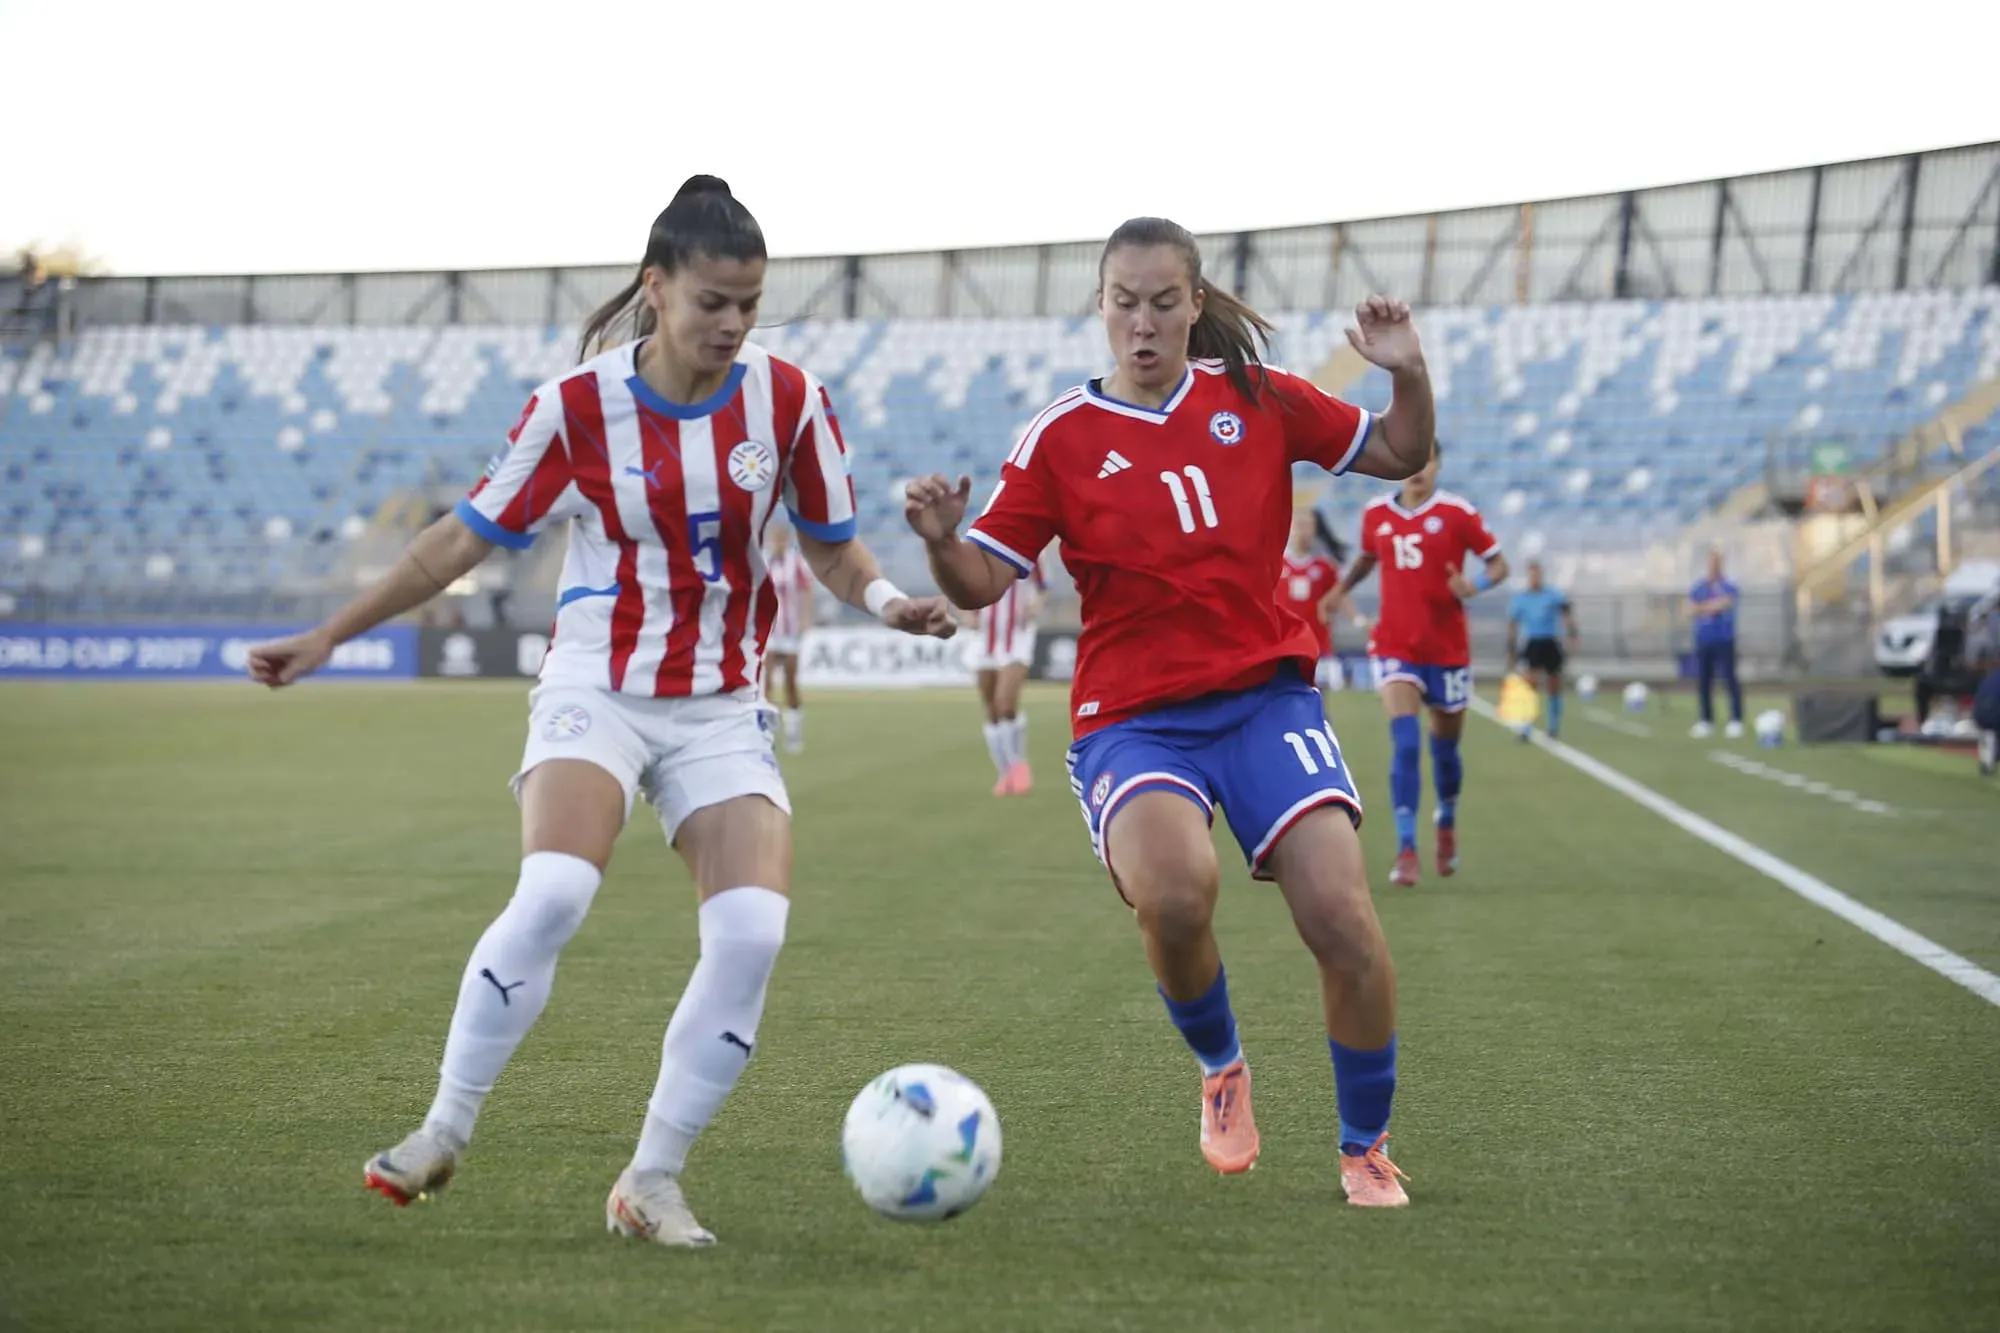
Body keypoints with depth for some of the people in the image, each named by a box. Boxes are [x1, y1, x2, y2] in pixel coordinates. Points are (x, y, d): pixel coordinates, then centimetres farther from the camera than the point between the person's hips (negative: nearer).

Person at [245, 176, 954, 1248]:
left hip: (722, 709, 3)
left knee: (752, 932, -17)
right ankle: (443, 1134, -9)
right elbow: (467, 536, 1)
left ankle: (651, 1181, -3)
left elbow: (832, 548, 7)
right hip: (597, 687, -2)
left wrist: (888, 602, -16)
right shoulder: (577, 407, -8)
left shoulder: (787, 401, -3)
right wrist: (328, 637, 1)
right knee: (552, 895, -28)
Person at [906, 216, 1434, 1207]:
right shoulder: (1062, 439, 1)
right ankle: (1221, 1071, 1)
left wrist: (1408, 375, -5)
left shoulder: (1258, 401, 6)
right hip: (1133, 716, -2)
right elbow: (982, 583, -1)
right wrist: (941, 542, -22)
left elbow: (1399, 455, 15)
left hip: (1267, 693, 2)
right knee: (1175, 892, -32)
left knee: (1340, 919, -16)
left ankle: (1365, 1151, 8)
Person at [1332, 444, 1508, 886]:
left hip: (1447, 647, 0)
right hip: (1394, 646, 1)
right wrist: (1342, 589, 5)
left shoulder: (1457, 513, -7)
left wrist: (1475, 585, -23)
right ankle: (1406, 850, -15)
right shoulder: (1376, 513, 2)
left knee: (1445, 747, 13)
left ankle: (1447, 822, 43)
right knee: (1404, 743, -16)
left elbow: (1499, 564, -3)